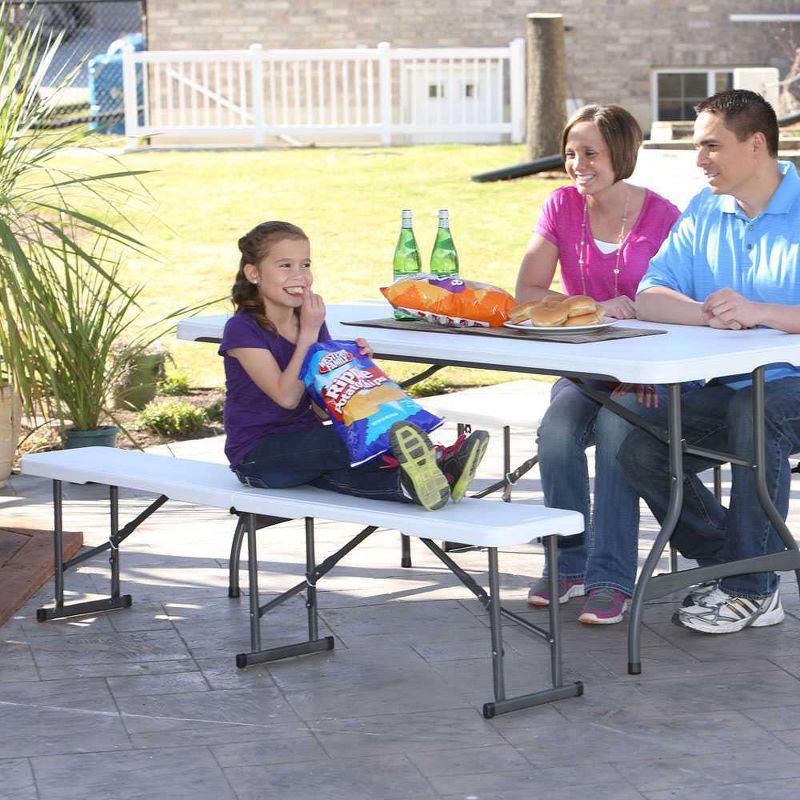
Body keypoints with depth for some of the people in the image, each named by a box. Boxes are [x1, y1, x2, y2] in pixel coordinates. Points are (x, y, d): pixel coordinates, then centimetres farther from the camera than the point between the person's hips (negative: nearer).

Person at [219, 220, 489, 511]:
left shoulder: (311, 321, 10)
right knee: (333, 441, -33)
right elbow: (287, 397, -21)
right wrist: (309, 332, -18)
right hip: (257, 455, -6)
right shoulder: (242, 329, -11)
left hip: (305, 443, 6)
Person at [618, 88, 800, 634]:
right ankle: (728, 564, 1)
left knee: (754, 412, -37)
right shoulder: (704, 212, 11)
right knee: (641, 452, -16)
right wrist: (708, 314, -22)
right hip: (725, 387, 6)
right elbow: (650, 298, -1)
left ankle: (753, 591, -24)